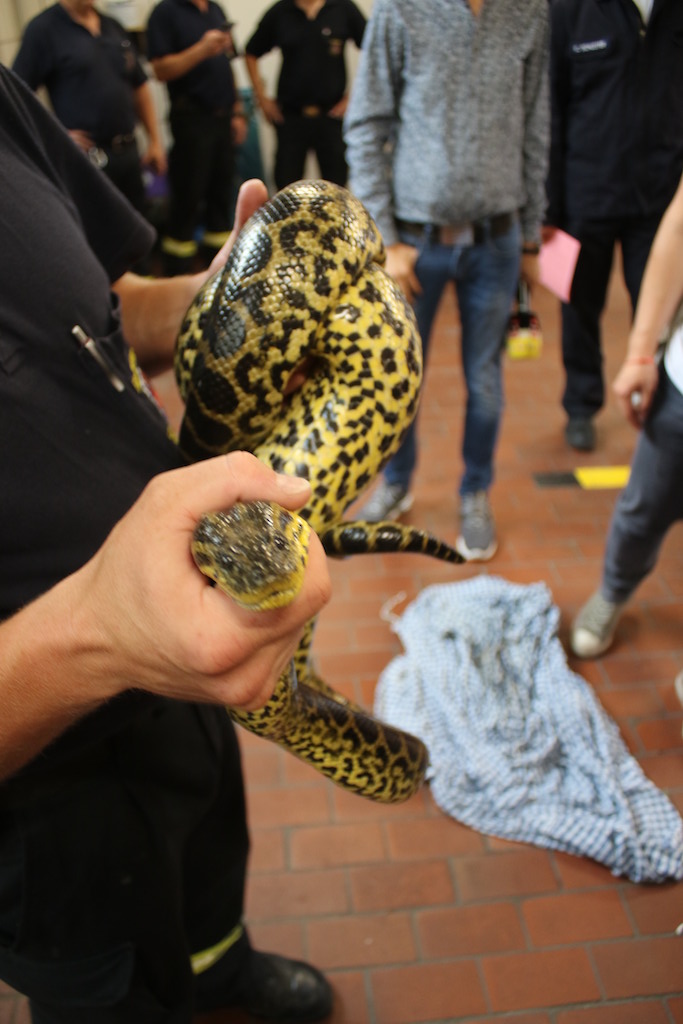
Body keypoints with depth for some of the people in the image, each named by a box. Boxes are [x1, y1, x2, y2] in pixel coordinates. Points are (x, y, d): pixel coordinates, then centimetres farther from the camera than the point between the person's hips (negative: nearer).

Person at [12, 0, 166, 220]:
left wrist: (155, 140, 13)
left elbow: (140, 87, 19)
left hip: (128, 152, 6)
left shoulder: (113, 26, 14)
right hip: (87, 156, -6)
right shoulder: (43, 29, -5)